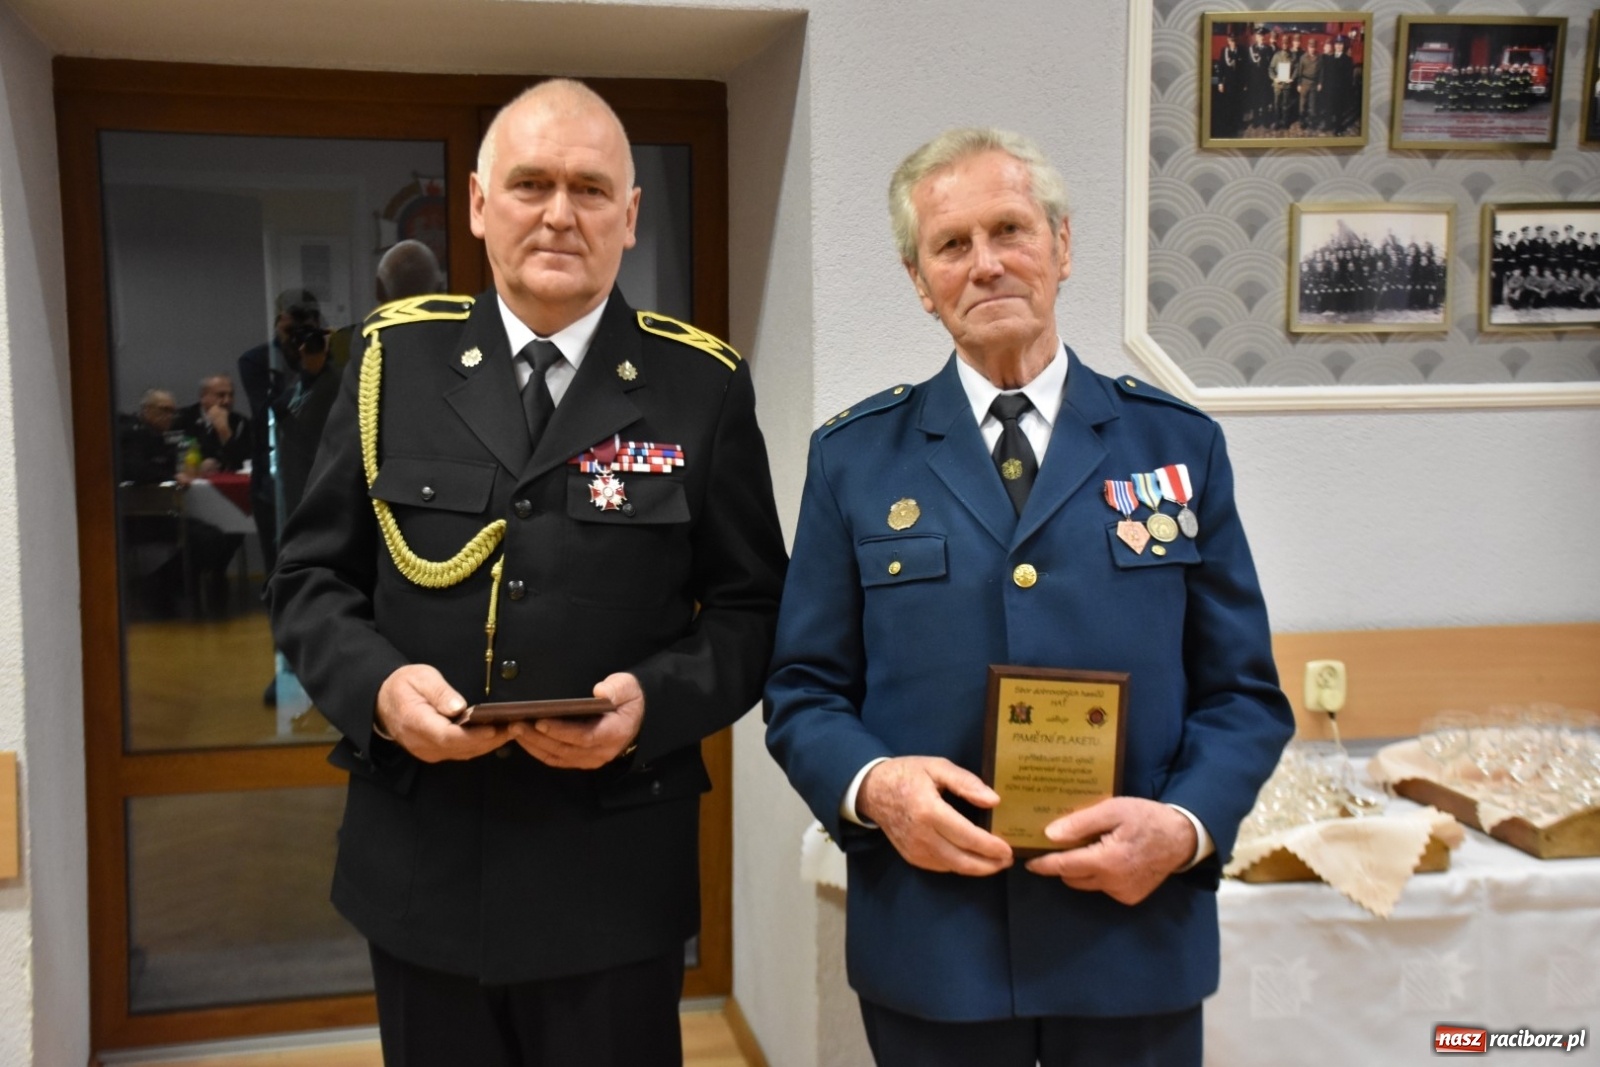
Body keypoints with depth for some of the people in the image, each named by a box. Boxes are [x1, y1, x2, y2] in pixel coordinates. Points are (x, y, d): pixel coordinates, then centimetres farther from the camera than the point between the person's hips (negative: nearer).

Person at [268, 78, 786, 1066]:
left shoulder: (702, 384, -2)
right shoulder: (395, 360, 2)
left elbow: (751, 608, 1)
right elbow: (311, 578, 6)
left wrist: (653, 703, -17)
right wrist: (377, 685, -13)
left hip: (615, 873, -1)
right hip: (420, 866, 2)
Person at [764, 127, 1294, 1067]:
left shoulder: (1179, 444, 3)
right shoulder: (854, 456, 2)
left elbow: (1244, 693, 4)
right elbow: (805, 691, 3)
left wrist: (1186, 825, -14)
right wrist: (870, 785, -16)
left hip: (1136, 932, 1)